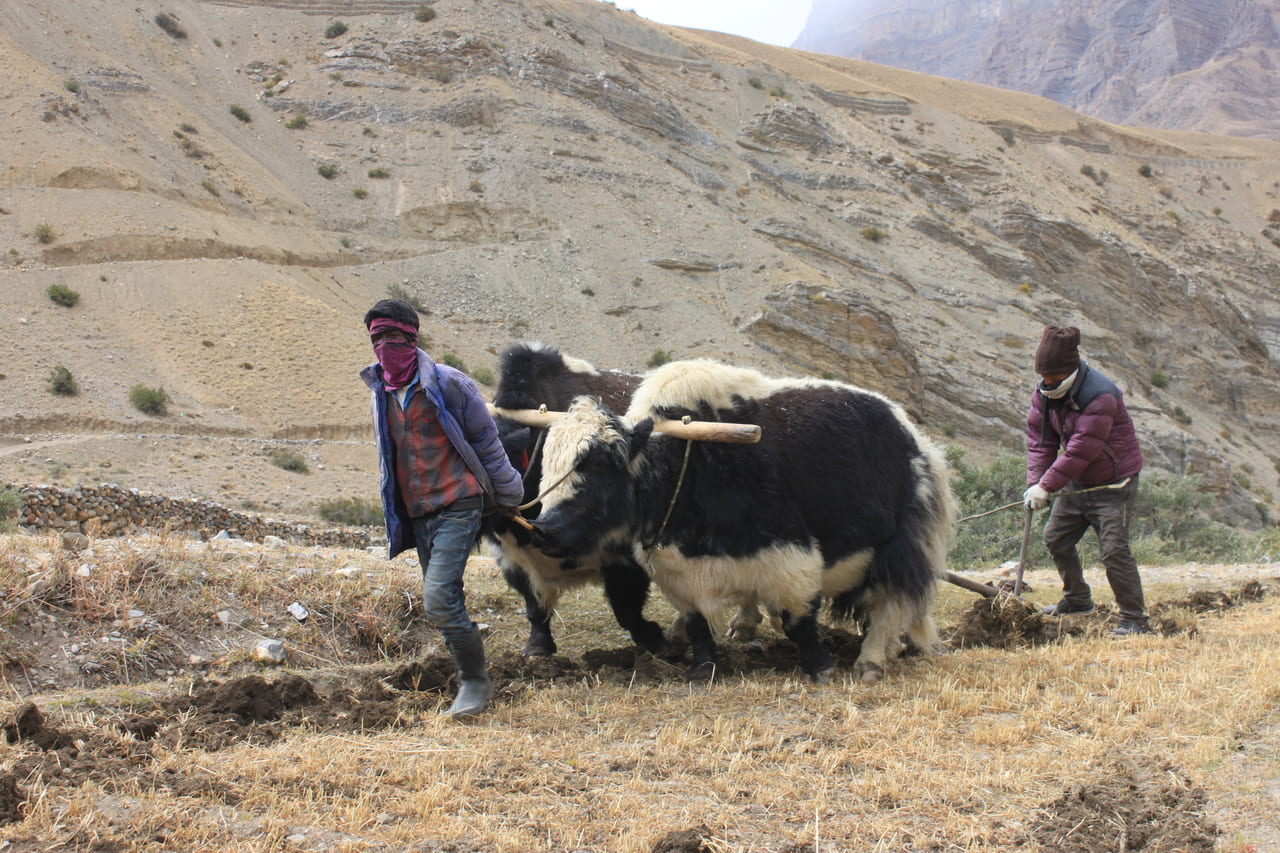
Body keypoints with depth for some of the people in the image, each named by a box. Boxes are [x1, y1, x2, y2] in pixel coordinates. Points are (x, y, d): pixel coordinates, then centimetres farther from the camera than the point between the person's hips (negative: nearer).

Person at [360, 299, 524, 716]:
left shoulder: (447, 384, -10)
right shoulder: (381, 394, 10)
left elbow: (486, 441, -1)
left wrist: (506, 493, 6)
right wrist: (395, 517, 25)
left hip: (458, 505, -7)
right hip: (417, 513, 7)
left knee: (439, 597, -19)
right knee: (444, 601, 13)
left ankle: (476, 680, -4)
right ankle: (469, 678, 28)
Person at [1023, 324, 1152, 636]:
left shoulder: (1100, 396, -28)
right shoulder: (1044, 393, -3)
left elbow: (1081, 450, -30)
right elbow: (1039, 439, -1)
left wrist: (1047, 486, -29)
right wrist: (1034, 483, -15)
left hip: (1114, 482, -8)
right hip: (1078, 481, 8)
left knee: (1113, 549, -15)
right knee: (1055, 537, 13)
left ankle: (1135, 619, -9)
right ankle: (1077, 600, 32)